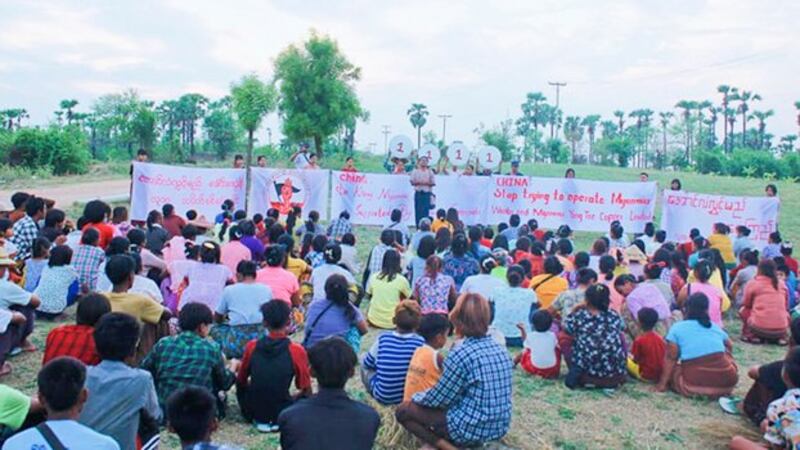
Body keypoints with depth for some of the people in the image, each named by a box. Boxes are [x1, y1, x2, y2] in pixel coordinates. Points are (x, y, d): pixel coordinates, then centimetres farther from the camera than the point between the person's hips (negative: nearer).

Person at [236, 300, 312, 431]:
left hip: (252, 413, 2)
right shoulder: (296, 351, -13)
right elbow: (306, 390, -3)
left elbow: (241, 382, 10)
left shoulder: (252, 346, -5)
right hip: (282, 414, -2)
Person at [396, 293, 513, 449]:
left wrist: (415, 397, 9)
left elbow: (438, 398, -12)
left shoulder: (460, 354, -21)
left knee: (404, 411, 4)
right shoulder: (500, 350, 2)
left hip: (471, 429, -8)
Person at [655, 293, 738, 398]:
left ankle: (698, 390, -1)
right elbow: (730, 347, 29)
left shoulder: (677, 328, 1)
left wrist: (662, 383, 0)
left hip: (696, 382, -4)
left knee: (673, 370, 22)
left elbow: (670, 358, -3)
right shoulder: (716, 327, 12)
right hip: (727, 382, 4)